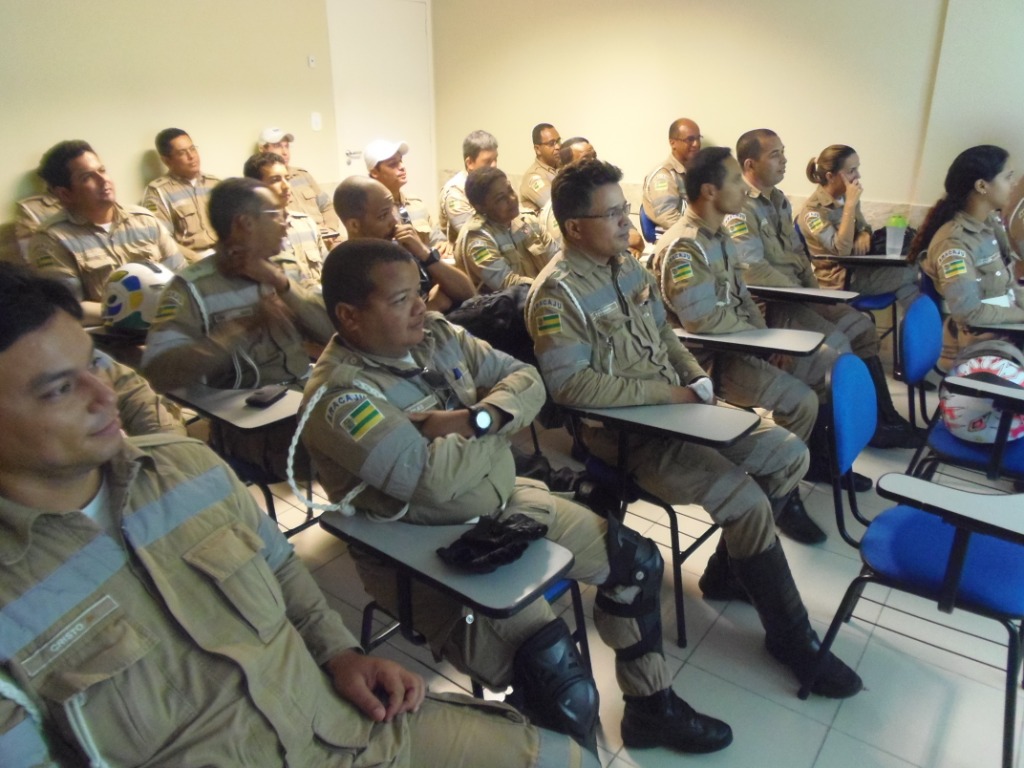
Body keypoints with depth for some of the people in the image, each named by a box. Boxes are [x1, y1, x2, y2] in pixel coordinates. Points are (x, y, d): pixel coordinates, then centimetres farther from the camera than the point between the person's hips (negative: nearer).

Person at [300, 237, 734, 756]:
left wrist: (476, 420, -20)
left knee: (636, 561, 9)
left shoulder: (435, 334, 1)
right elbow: (433, 478, -33)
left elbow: (525, 380, 1)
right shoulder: (339, 396, -22)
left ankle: (650, 707, 29)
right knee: (558, 677, -25)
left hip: (507, 505, 8)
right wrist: (499, 429, -14)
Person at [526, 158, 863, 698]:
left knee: (790, 456, 6)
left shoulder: (627, 265, 10)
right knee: (745, 499, -20)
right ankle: (791, 637, 3)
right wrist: (664, 391, -20)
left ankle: (727, 568, 22)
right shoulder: (557, 293, -16)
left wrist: (694, 376, 2)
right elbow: (569, 383, -26)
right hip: (625, 432, -9)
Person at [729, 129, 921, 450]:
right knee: (836, 346, -20)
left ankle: (885, 416, 8)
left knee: (863, 328, 2)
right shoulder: (738, 208, -15)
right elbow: (754, 271, -22)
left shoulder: (778, 200, 14)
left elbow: (797, 250, 19)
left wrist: (814, 289, 4)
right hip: (769, 302, -9)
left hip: (797, 294, 9)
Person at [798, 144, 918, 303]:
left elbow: (863, 227, 17)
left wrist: (864, 236, -9)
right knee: (911, 274, -14)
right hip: (840, 278, -7)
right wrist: (850, 204, -29)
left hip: (859, 267, 7)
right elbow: (842, 250, -29)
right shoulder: (813, 210, -19)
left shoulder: (845, 197, 4)